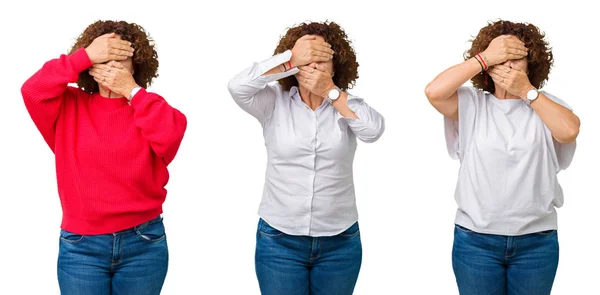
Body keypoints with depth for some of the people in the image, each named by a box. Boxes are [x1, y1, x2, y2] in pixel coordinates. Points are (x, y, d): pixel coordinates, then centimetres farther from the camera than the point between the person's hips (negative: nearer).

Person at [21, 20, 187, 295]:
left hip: (144, 242, 1)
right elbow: (32, 91, -14)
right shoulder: (71, 106, 4)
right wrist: (86, 55, -14)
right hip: (80, 245, 0)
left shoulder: (148, 108, 3)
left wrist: (133, 91, -11)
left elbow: (172, 134, -17)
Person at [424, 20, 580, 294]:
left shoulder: (545, 103, 2)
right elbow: (433, 92, -19)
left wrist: (527, 91, -12)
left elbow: (569, 131, -17)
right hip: (475, 240, -1)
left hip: (537, 241, 1)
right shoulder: (472, 104, -1)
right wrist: (484, 58, -14)